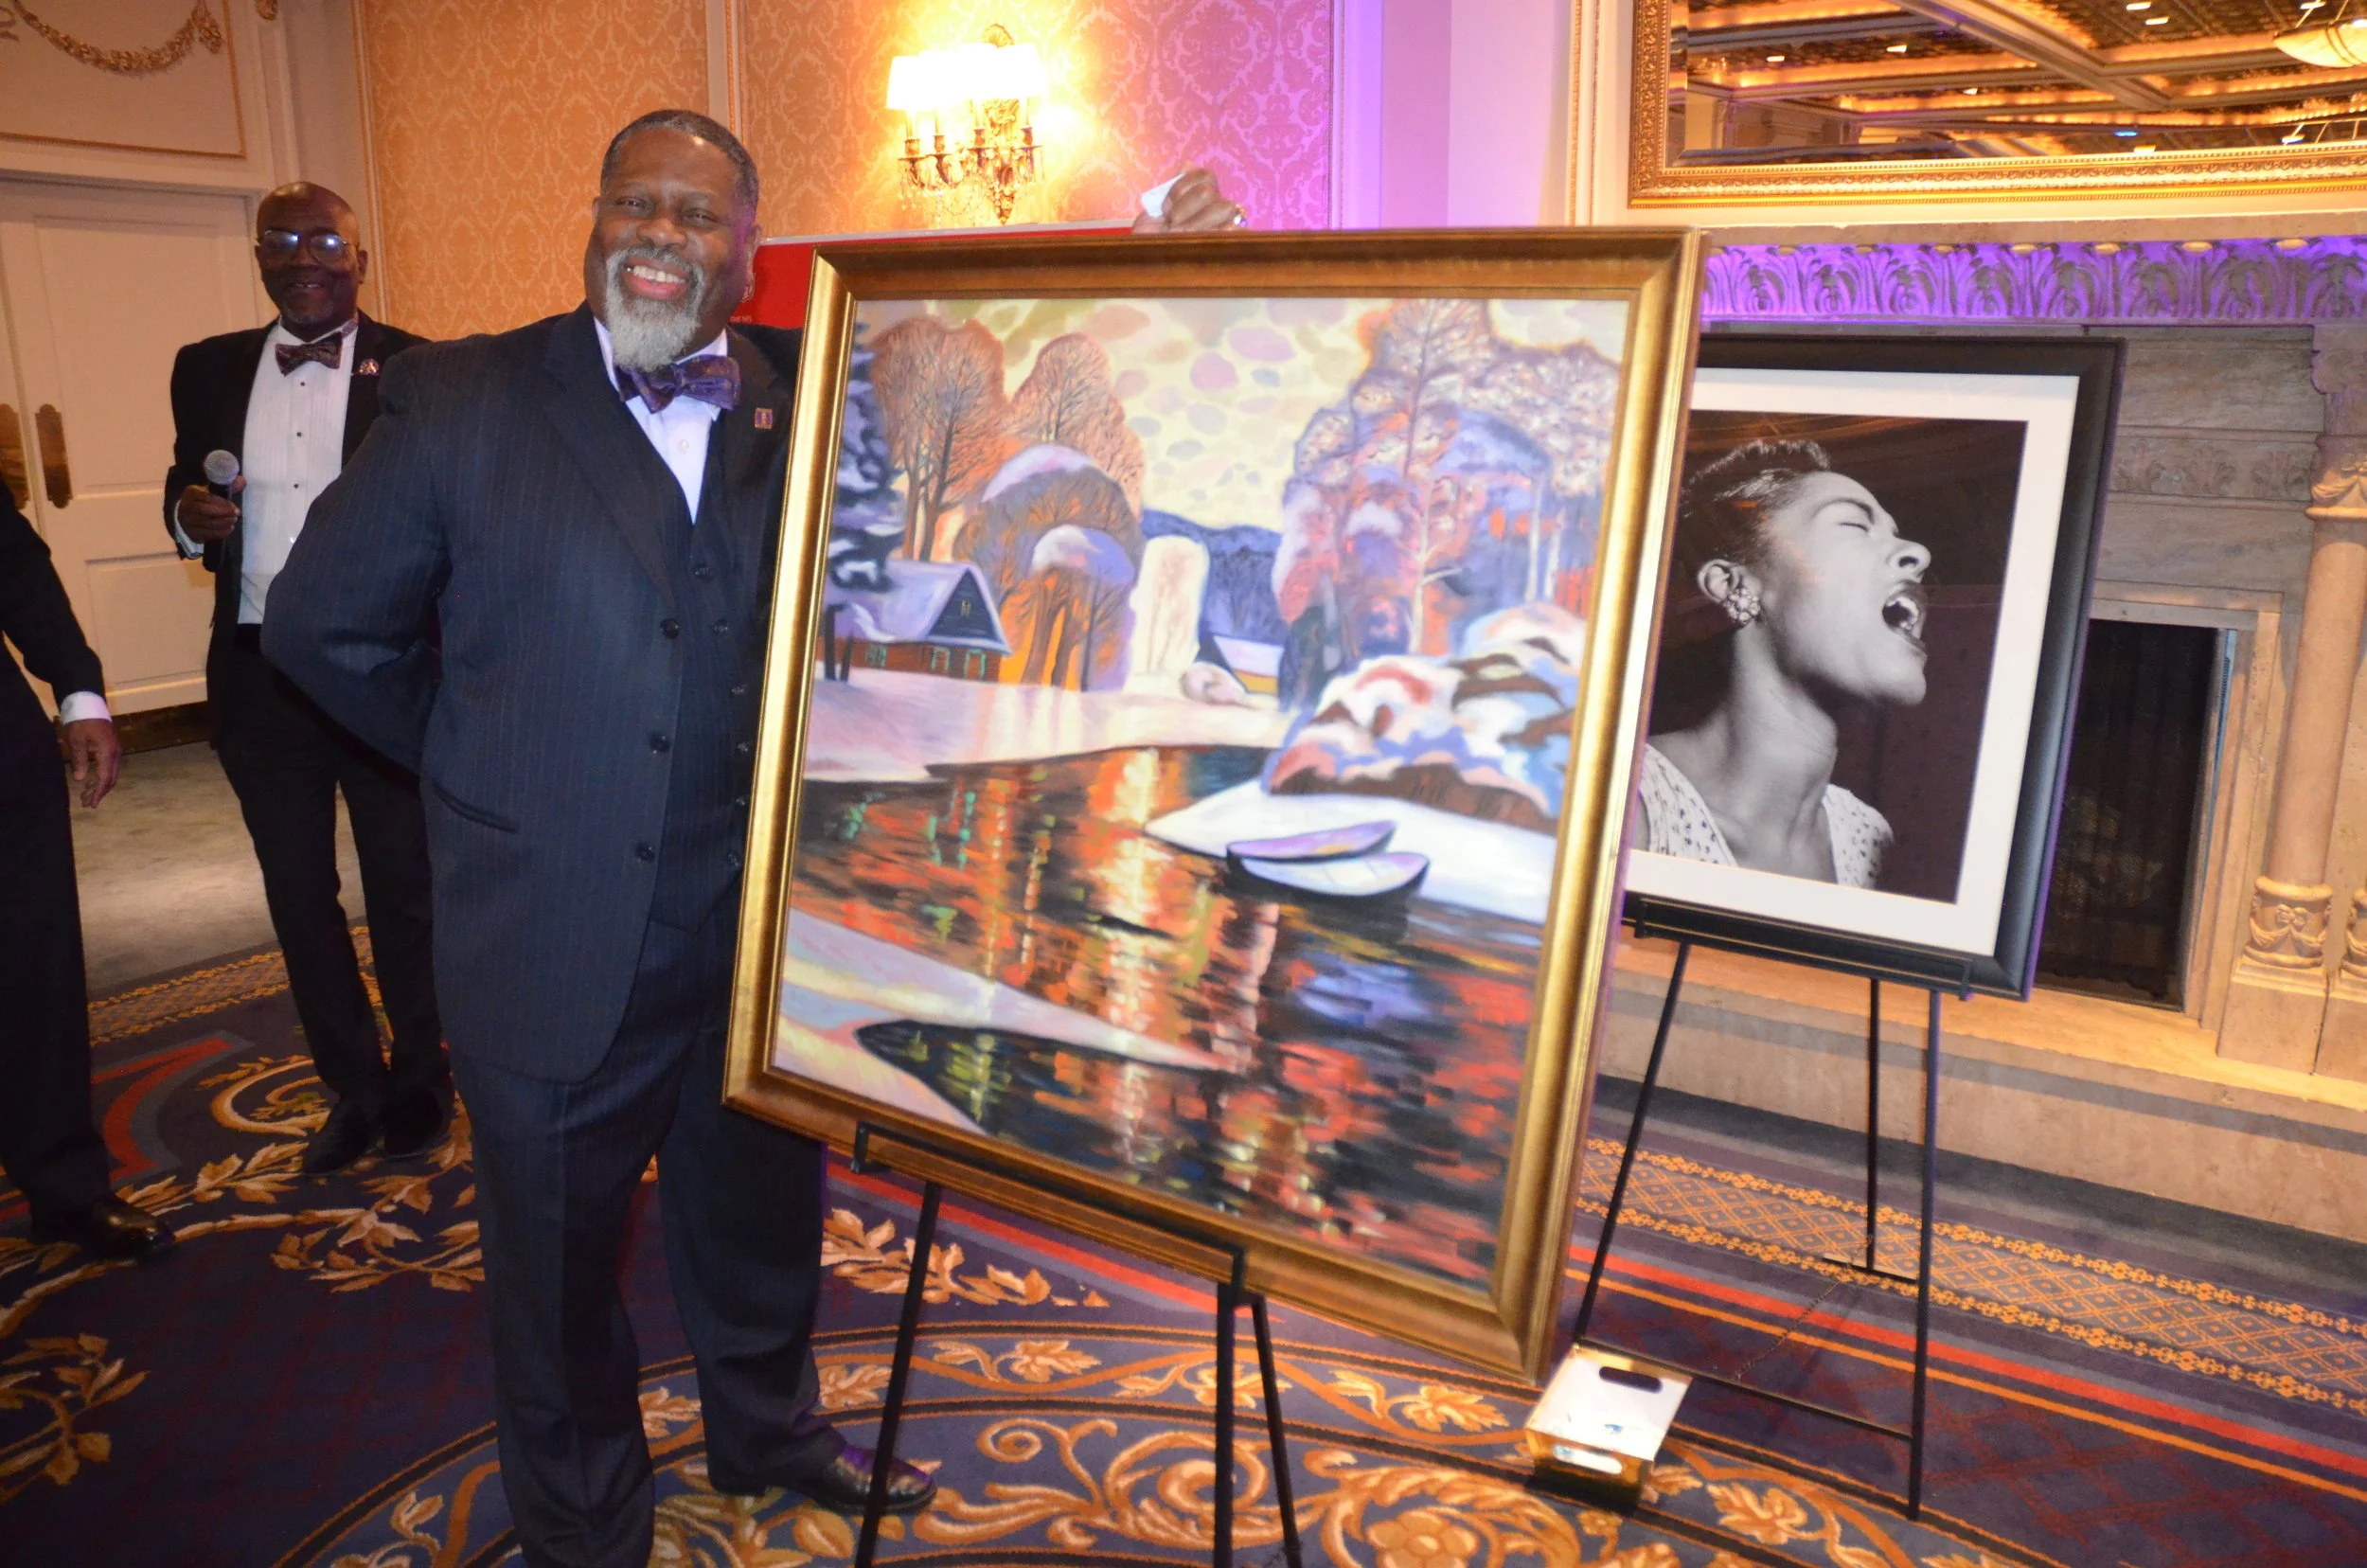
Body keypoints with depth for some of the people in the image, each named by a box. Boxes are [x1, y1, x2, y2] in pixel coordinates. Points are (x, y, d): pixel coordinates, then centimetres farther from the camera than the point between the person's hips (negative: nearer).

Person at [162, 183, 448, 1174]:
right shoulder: (208, 370, 7)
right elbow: (187, 498, 15)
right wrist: (190, 516, -8)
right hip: (258, 676, 4)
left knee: (404, 894, 9)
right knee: (298, 896, 13)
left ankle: (420, 1084, 28)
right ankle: (354, 1089, 29)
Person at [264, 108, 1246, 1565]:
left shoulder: (812, 392, 0)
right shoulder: (467, 399, -6)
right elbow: (323, 621, 1)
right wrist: (486, 755, 4)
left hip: (768, 923, 3)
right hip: (559, 941, -2)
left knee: (765, 1214, 24)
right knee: (561, 1256, 17)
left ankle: (767, 1430, 52)